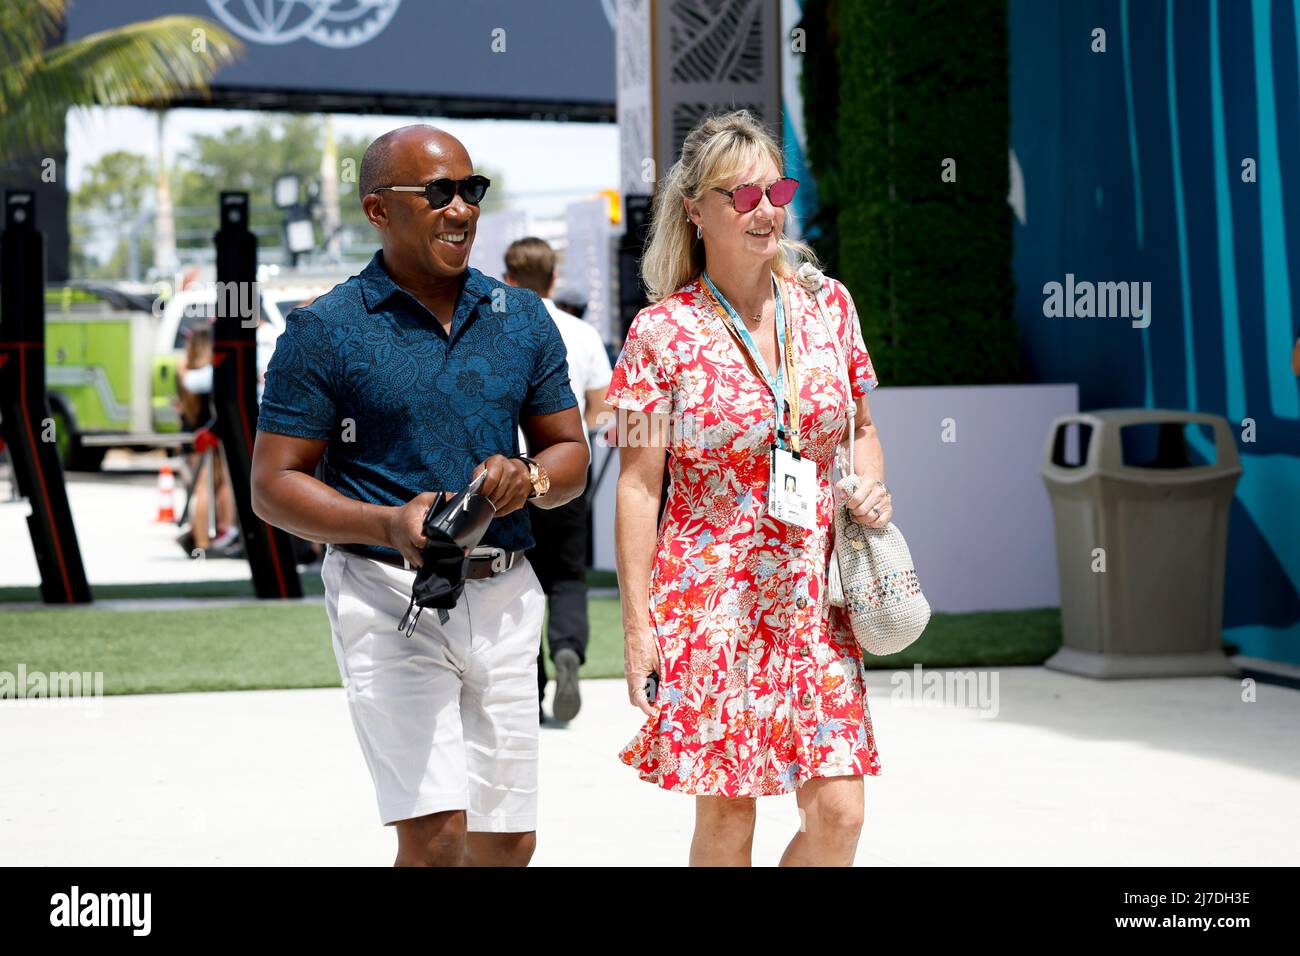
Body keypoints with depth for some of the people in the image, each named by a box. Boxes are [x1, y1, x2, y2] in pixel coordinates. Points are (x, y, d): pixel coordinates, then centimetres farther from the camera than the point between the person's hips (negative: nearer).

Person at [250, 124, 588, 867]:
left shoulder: (523, 318, 11)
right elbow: (273, 485, -5)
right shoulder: (325, 332, -3)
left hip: (504, 597, 5)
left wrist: (530, 478, -8)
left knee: (509, 844, 9)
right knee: (436, 837, -16)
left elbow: (571, 454, 16)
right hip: (388, 592, -5)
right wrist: (390, 524, -21)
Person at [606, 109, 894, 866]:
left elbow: (860, 428, 19)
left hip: (813, 597, 4)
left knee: (839, 810, -3)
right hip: (711, 598, -3)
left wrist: (871, 486, -3)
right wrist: (638, 624, -7)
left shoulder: (826, 303, 5)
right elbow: (638, 485, -4)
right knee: (726, 814, 2)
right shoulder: (663, 330, -6)